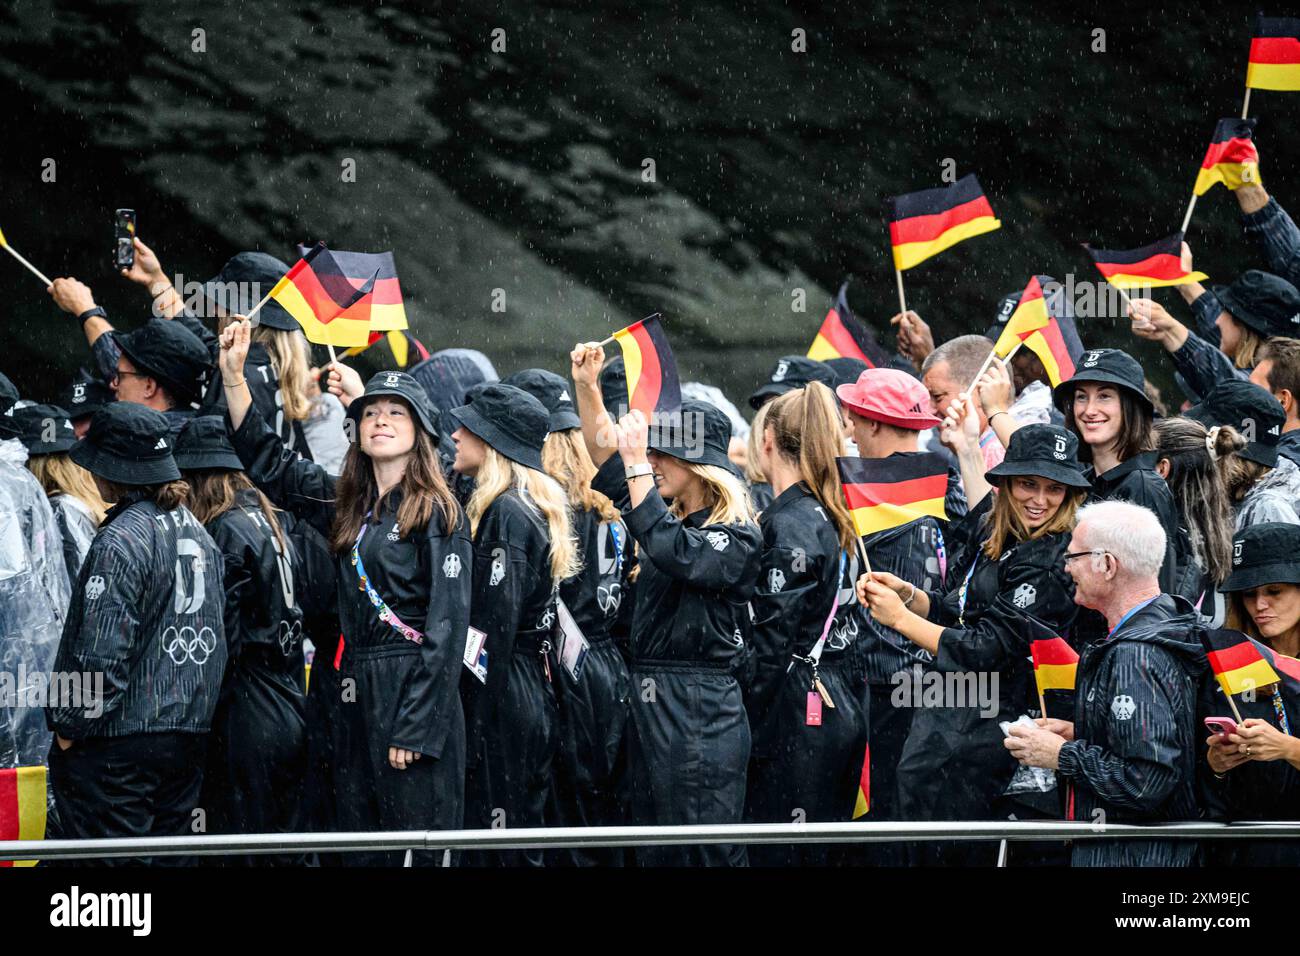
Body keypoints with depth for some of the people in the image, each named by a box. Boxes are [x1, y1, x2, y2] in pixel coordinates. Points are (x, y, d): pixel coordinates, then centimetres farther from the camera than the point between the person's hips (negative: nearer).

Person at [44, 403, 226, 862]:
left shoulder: (121, 540, -16)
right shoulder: (197, 533, 10)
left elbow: (102, 651, -20)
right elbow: (214, 636, 16)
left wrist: (69, 727, -10)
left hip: (118, 743, -8)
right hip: (189, 734, 8)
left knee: (107, 860, -4)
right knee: (170, 858, 13)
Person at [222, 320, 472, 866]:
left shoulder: (437, 513, -6)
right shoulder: (346, 505, 14)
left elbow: (448, 623, -11)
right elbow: (266, 462, 19)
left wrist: (419, 726, -18)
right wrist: (234, 375, 8)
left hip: (417, 697, -7)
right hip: (357, 697, 7)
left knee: (420, 849, -7)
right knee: (360, 850, 9)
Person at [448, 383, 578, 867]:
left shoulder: (505, 513, -14)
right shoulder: (533, 508, 15)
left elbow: (494, 631, -18)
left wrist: (473, 726, -16)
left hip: (501, 700, -10)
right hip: (535, 695, 10)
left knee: (499, 845, -7)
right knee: (525, 839, 12)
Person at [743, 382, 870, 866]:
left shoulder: (788, 522, -13)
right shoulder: (830, 517, 13)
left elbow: (774, 640, -16)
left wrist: (750, 734, -12)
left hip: (799, 713, -9)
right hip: (843, 705, 9)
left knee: (775, 852, -6)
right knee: (825, 848, 12)